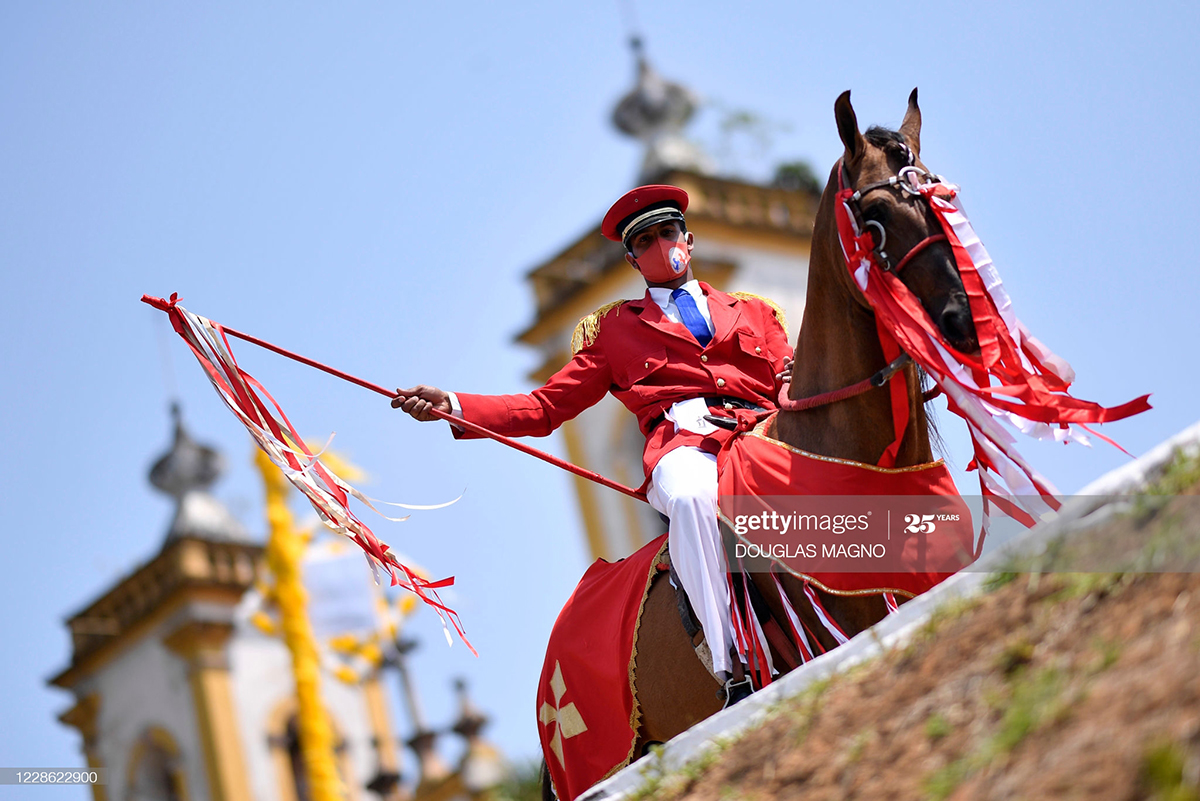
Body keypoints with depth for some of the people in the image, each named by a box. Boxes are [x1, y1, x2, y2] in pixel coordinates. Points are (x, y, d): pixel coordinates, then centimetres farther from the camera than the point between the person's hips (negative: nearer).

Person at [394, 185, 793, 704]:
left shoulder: (754, 312, 32)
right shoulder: (614, 329, 29)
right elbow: (545, 408, 23)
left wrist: (800, 379, -3)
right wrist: (453, 407, 10)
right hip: (683, 443, -1)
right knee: (691, 495, -40)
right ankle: (734, 673, -44)